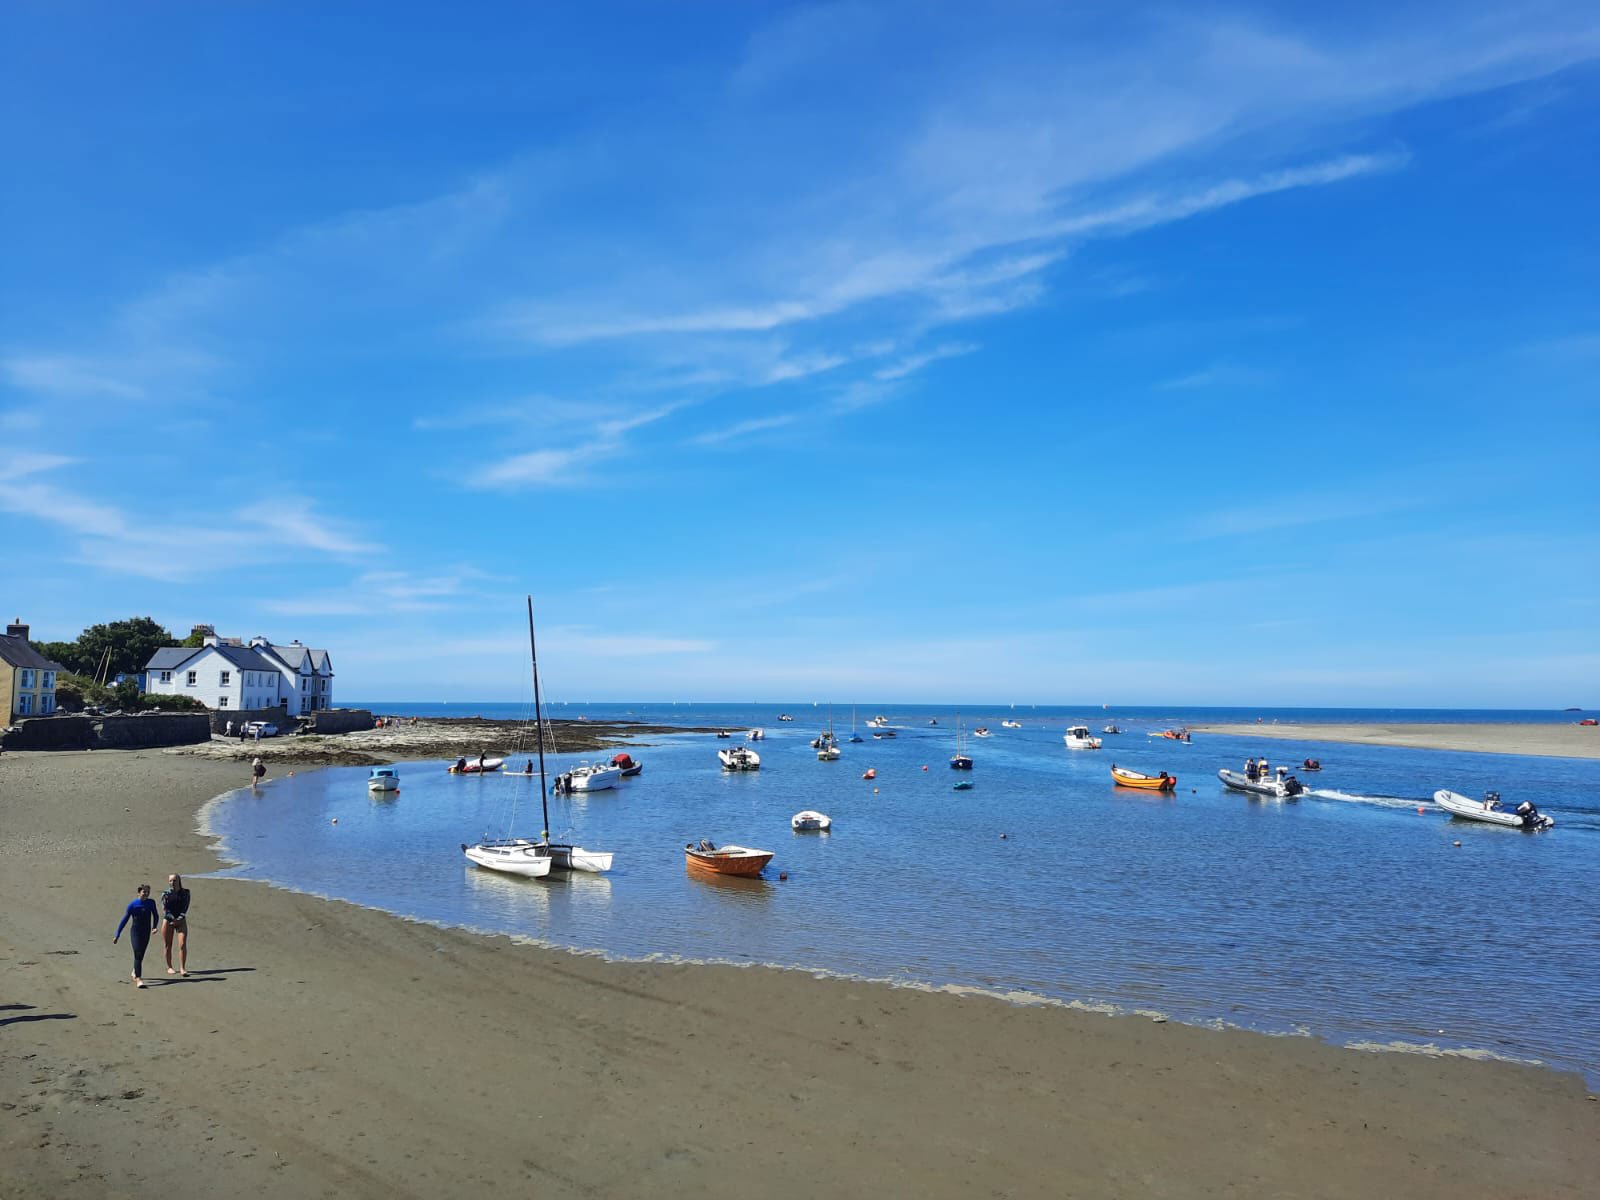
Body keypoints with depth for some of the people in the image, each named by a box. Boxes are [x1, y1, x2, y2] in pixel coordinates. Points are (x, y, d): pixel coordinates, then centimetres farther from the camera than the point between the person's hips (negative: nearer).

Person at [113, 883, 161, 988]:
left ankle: (135, 972, 41)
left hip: (146, 933, 4)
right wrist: (117, 935, -4)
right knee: (138, 954, -13)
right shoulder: (132, 904, -11)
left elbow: (156, 916, 13)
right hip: (135, 932, -4)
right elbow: (124, 920, -6)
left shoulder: (151, 903, -2)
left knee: (141, 955, 15)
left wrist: (154, 927, 1)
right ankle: (138, 979, -14)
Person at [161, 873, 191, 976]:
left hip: (181, 921, 0)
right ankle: (169, 967, 21)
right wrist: (173, 918, -20)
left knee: (183, 945, -10)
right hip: (168, 921, 0)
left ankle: (182, 968, -7)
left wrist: (179, 919, -16)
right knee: (167, 946, 5)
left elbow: (185, 908, -2)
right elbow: (165, 909, -7)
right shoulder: (165, 894, 0)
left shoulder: (185, 892, 1)